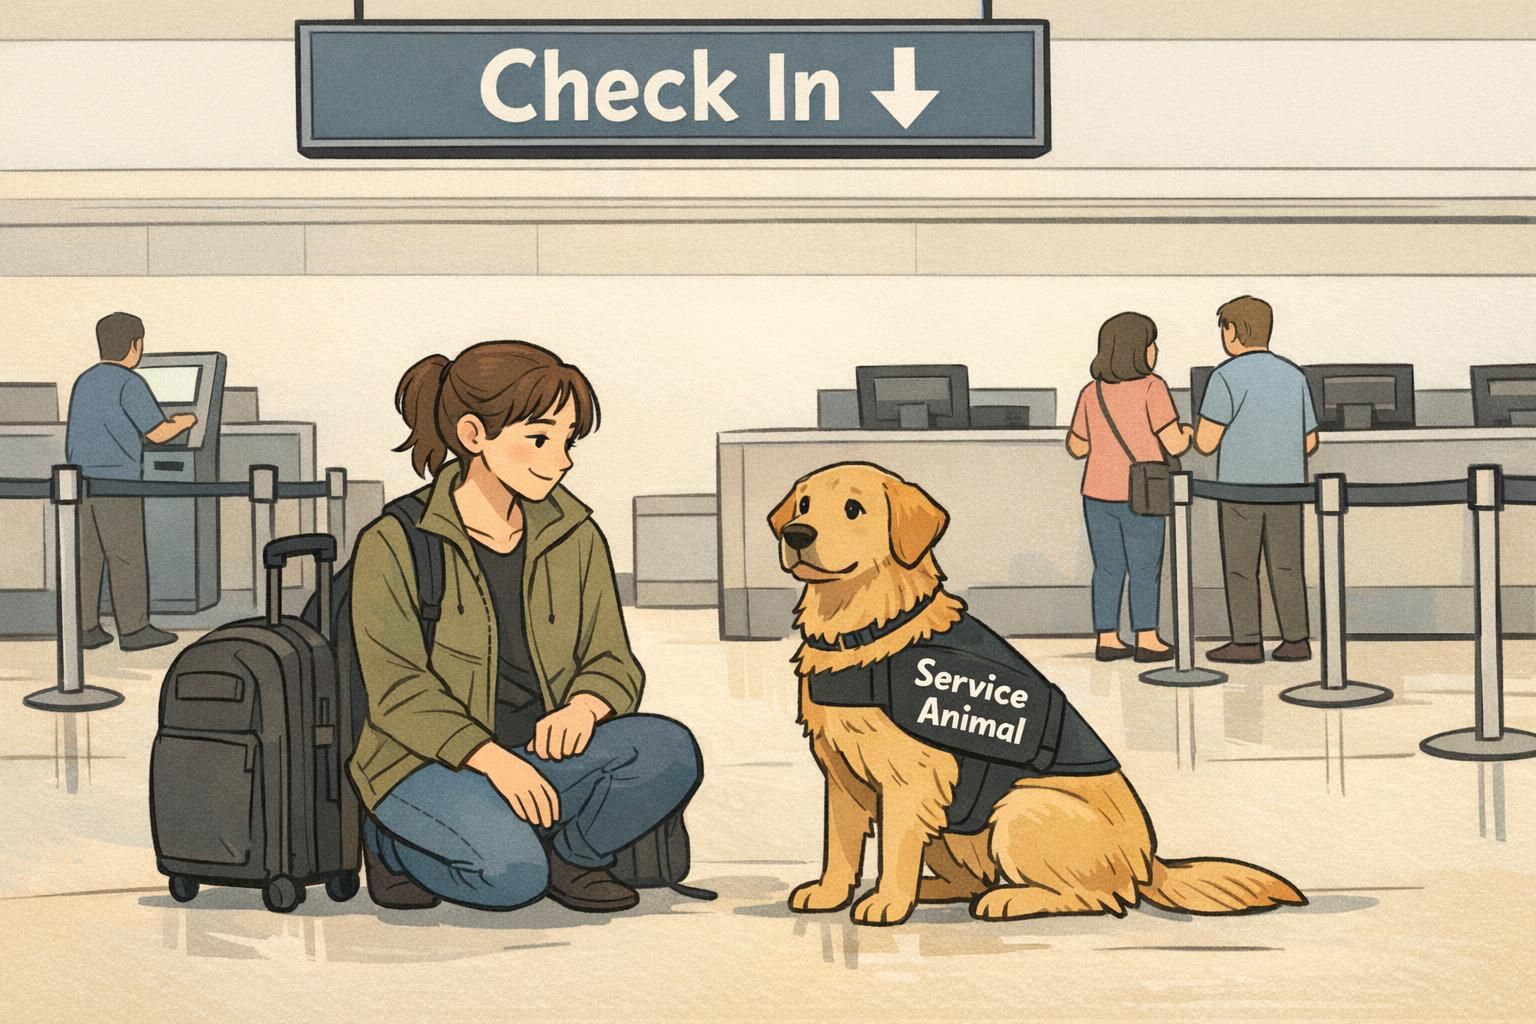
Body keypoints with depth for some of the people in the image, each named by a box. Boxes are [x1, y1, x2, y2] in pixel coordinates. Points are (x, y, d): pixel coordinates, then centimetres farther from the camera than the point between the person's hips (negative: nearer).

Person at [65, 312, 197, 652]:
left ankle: (85, 628, 8)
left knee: (87, 555, 8)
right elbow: (158, 433, -11)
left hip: (82, 480, 7)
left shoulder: (84, 382, 13)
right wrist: (184, 422, 10)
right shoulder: (129, 384, -11)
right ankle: (133, 629, 1)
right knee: (127, 556, -2)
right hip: (116, 482, -7)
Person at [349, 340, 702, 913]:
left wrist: (581, 708, -20)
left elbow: (613, 663, 5)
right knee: (511, 876, -33)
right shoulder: (395, 544, -10)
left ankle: (571, 854, 4)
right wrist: (494, 760, -28)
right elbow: (399, 693, -14)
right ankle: (396, 845, 0)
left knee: (670, 752, -23)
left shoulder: (574, 538, 4)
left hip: (542, 752, 4)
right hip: (432, 763, -4)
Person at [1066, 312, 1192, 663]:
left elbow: (1076, 447, 10)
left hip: (1098, 494, 5)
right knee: (1145, 569, 4)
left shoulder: (1092, 393, 1)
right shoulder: (1151, 388, -14)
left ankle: (1107, 640, 10)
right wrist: (1185, 433, 6)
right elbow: (1173, 444, -15)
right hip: (1138, 497, -5)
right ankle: (1147, 642, 5)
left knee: (1108, 569, 10)